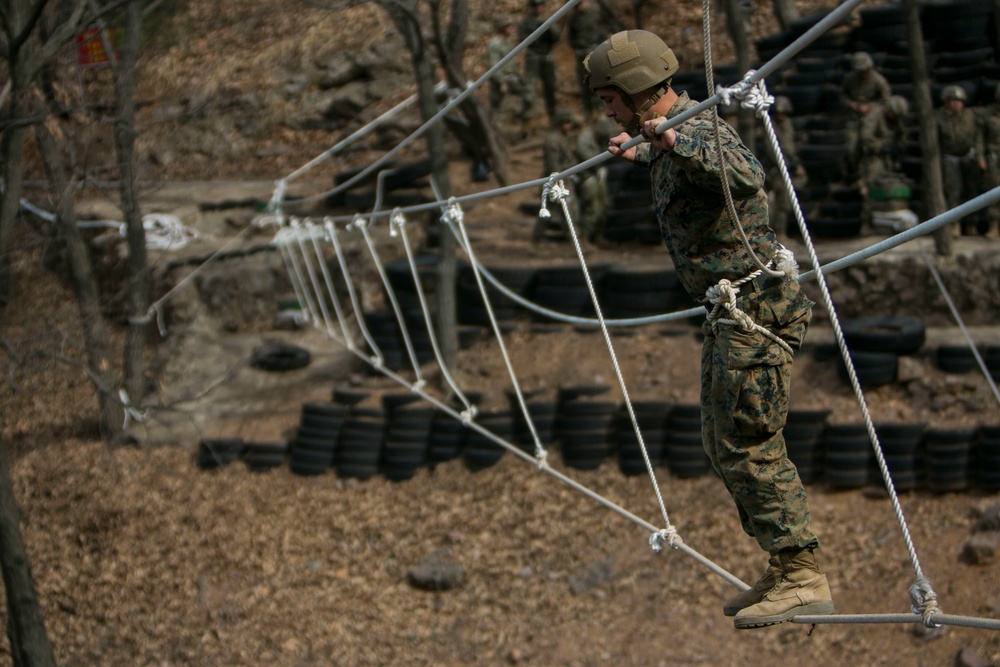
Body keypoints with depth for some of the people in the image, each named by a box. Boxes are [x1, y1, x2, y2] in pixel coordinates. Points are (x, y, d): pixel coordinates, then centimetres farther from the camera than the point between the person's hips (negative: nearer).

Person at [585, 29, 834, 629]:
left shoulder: (700, 128, -17)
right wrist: (643, 155, 48)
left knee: (749, 444, -10)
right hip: (732, 311, 11)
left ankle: (803, 579, -7)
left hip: (755, 305, -11)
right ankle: (786, 571, 19)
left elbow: (746, 176, -39)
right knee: (723, 442, 14)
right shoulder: (675, 134, 15)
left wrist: (674, 142, -49)